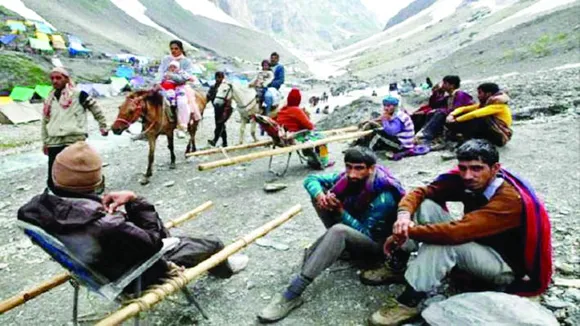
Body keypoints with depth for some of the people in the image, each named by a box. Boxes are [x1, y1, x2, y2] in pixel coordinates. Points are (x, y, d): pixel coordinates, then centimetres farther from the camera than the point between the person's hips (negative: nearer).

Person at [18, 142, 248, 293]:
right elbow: (153, 241, -28)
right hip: (132, 278, -7)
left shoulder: (38, 208, -20)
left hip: (95, 267, 7)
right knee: (211, 244, 13)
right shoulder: (103, 227, -44)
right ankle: (224, 268, 47)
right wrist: (135, 201, -24)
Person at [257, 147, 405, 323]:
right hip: (353, 231, 7)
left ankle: (292, 294, -39)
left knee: (338, 231, -40)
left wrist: (340, 210, -27)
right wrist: (320, 195, -27)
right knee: (319, 195, -9)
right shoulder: (347, 178, -11)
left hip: (375, 244, -6)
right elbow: (311, 179, -5)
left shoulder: (383, 197, -28)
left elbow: (367, 233, -25)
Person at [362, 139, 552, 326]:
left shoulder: (510, 199, -31)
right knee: (426, 205, -14)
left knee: (444, 240, -35)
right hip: (475, 247, 7)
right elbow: (420, 193, -11)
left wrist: (407, 232, -34)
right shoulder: (465, 181, -13)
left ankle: (408, 303, -27)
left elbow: (456, 231, -41)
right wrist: (404, 214, -33)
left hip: (507, 266, -6)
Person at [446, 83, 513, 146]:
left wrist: (456, 120, -26)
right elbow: (464, 109, 4)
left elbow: (475, 114, -31)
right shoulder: (484, 104, 7)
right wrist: (452, 115, -15)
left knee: (480, 118, -33)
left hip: (500, 137, -8)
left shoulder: (499, 105, -18)